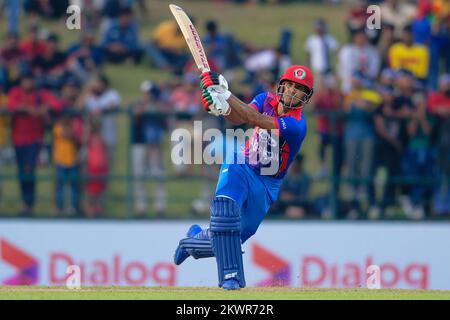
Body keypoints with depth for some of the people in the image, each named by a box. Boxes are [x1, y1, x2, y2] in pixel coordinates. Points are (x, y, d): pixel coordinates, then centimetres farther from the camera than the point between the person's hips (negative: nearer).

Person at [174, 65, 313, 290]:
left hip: (266, 185, -1)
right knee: (225, 206, -30)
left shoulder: (297, 125, -23)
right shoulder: (267, 100, -7)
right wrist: (221, 107, -46)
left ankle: (194, 240, 36)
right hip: (240, 166, 1)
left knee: (228, 240, 2)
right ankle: (231, 276, -26)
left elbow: (256, 120, -35)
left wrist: (226, 95, -43)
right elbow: (239, 118, -24)